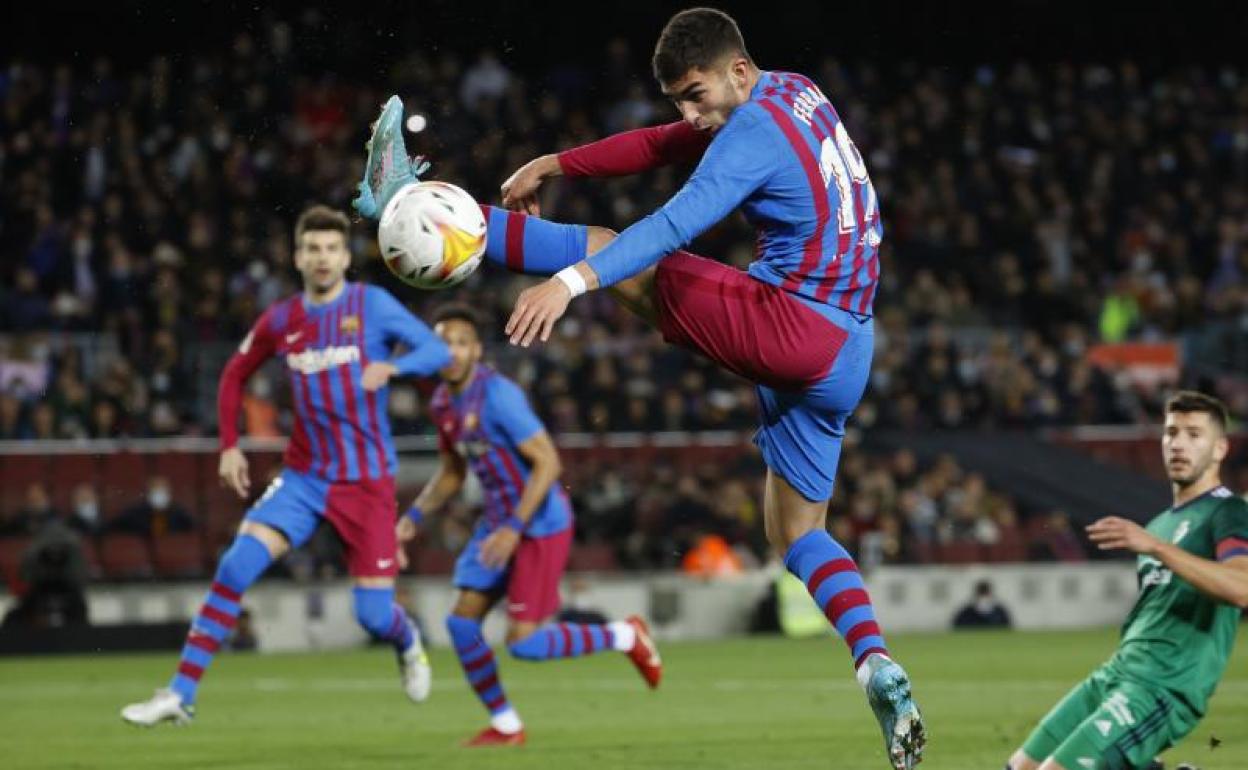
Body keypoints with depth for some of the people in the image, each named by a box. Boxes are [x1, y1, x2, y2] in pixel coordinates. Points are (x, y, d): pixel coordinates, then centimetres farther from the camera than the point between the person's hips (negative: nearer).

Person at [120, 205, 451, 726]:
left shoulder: (372, 305, -6)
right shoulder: (280, 321, 4)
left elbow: (438, 351, -11)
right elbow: (236, 373, 19)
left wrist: (392, 367, -30)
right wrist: (229, 446, 9)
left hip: (367, 481, -2)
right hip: (304, 476, 3)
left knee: (374, 614, -4)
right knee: (235, 568, -16)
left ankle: (408, 646, 36)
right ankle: (180, 694, -14)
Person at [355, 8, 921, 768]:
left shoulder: (756, 132, -15)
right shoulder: (797, 94, 14)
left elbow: (677, 223, -30)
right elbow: (667, 146, 21)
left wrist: (569, 283, -39)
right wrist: (557, 165, 16)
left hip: (792, 325, -9)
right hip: (846, 355, 9)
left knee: (613, 257, -3)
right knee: (798, 532, 13)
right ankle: (879, 670, -6)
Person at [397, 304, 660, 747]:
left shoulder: (497, 396, -21)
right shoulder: (443, 404, 5)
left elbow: (548, 462, -22)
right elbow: (451, 472, 20)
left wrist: (514, 528, -26)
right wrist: (414, 516, 5)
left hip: (541, 527, -8)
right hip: (499, 521, 8)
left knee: (523, 643, -10)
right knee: (462, 622, 0)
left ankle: (625, 636, 11)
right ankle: (505, 726, 14)